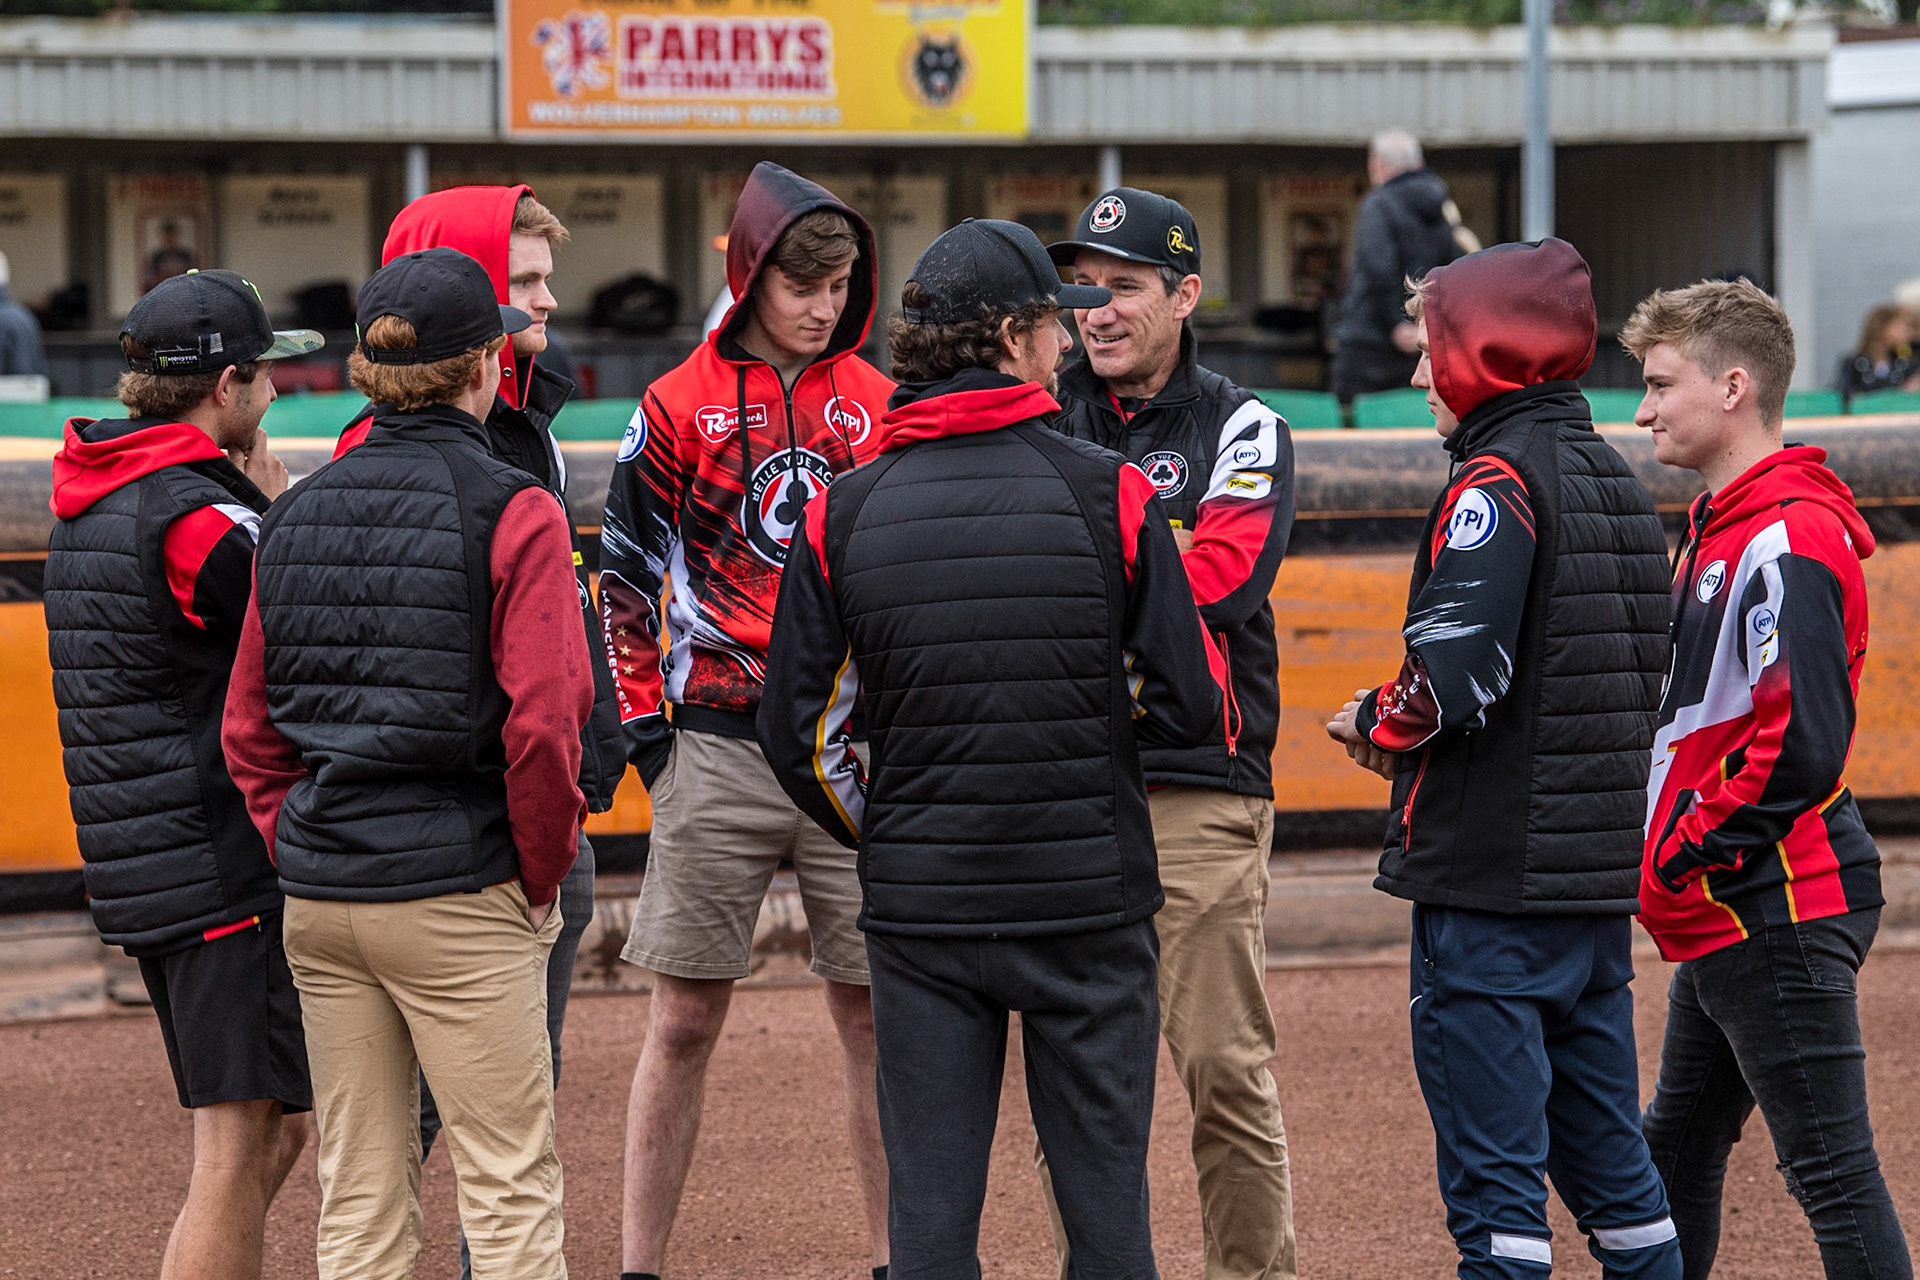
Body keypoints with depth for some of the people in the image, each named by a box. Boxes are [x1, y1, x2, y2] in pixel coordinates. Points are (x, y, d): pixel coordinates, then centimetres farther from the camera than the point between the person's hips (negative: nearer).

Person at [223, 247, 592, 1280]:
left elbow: (248, 733, 10)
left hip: (317, 903, 6)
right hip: (459, 895, -5)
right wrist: (542, 879, -3)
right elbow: (542, 723, -15)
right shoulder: (512, 515, -9)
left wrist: (302, 852, 14)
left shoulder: (296, 516, 8)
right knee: (511, 1193, 0)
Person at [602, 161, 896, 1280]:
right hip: (719, 752, -2)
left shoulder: (879, 403, 8)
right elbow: (627, 575, 7)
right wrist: (643, 724, 1)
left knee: (877, 1018, 4)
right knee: (684, 1021, 1)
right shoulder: (681, 407, 1)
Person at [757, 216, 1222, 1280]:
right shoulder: (1110, 494, -6)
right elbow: (1189, 704, -6)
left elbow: (796, 731, 0)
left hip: (919, 909, 2)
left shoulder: (842, 513, -1)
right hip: (1090, 899, -1)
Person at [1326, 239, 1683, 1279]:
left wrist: (1374, 727, -2)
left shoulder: (1498, 481, -12)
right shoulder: (1616, 482, 14)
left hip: (1490, 885, -8)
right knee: (1607, 1155, 14)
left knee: (1493, 1175, -5)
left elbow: (1454, 677, -22)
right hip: (1601, 881, 8)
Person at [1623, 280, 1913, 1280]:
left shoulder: (1788, 541, -17)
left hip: (1778, 911, -11)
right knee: (1675, 1153, 18)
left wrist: (1683, 855, -16)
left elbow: (1804, 745, -25)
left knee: (1831, 1169, -7)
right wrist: (1667, 856, 13)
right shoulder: (1719, 528, 16)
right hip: (1722, 915, 11)